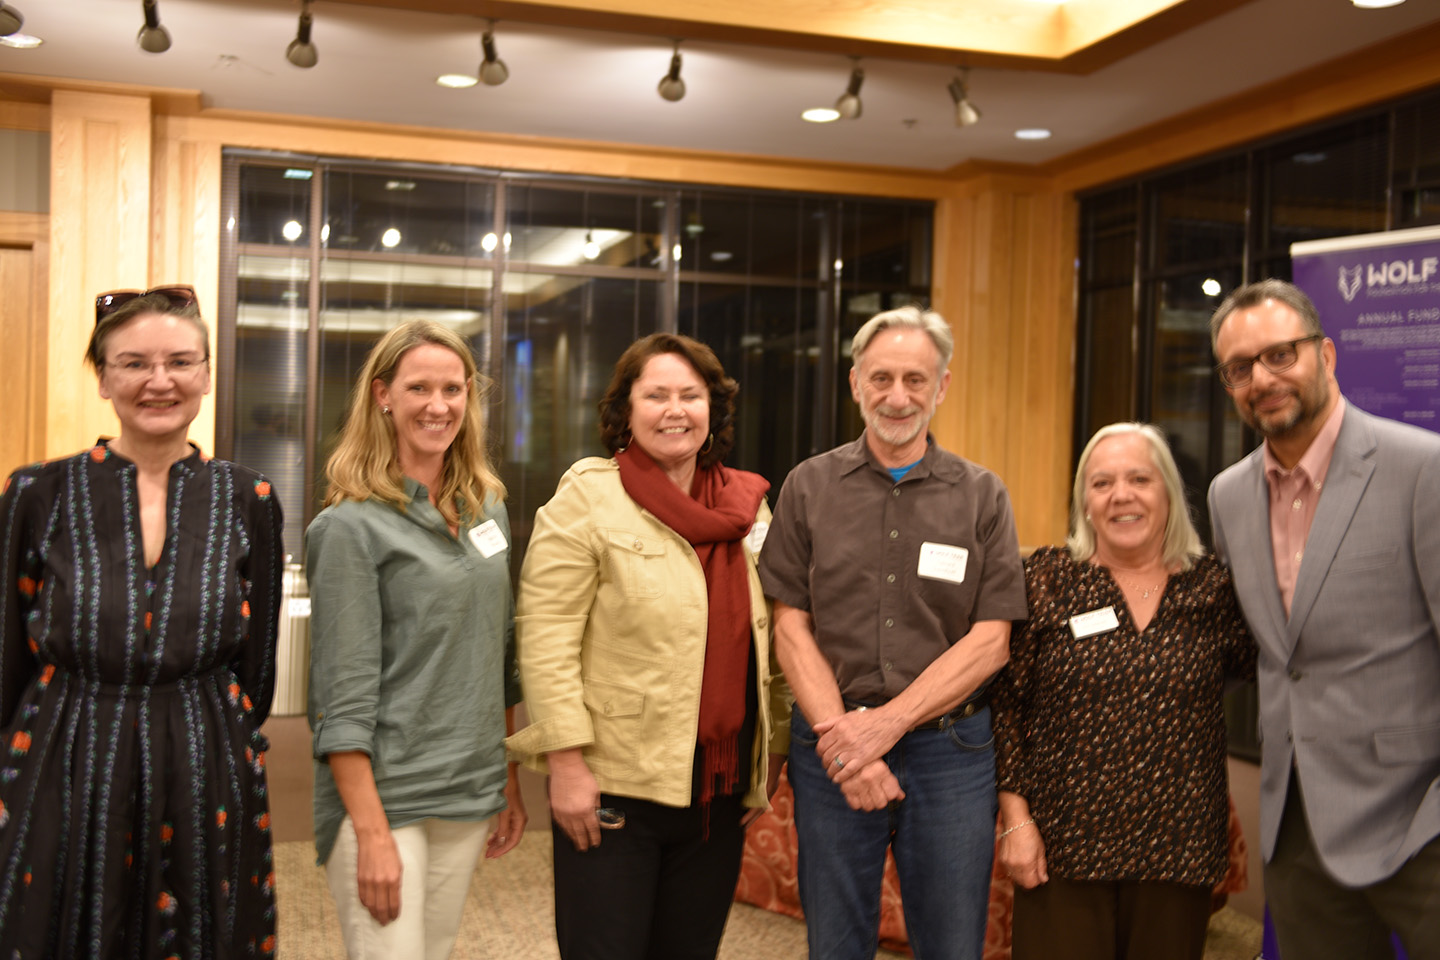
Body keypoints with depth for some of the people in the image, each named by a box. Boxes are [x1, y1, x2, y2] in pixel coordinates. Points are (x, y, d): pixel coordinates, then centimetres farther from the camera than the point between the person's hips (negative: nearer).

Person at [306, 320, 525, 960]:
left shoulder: (487, 510, 8)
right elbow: (344, 696, -14)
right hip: (379, 795, -6)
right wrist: (372, 834, -18)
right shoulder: (353, 524, -11)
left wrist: (510, 781, 13)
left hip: (469, 794, 6)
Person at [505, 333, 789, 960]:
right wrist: (566, 762, -16)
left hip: (719, 788, 5)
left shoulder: (748, 507, 9)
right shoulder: (587, 497, -6)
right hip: (614, 786, -5)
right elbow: (546, 639, -12)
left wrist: (770, 760, 11)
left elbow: (766, 644, 14)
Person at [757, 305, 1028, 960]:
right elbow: (791, 626, 0)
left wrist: (888, 723, -13)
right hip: (833, 751, 0)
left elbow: (989, 641, -3)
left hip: (950, 749, 0)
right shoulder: (809, 487, 4)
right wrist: (841, 735, -12)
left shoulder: (982, 496, 3)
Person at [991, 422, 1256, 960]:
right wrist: (1015, 818, -6)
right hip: (1061, 847, -2)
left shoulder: (1213, 589, 3)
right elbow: (1007, 701, -1)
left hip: (1177, 850, 2)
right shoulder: (1046, 579, -2)